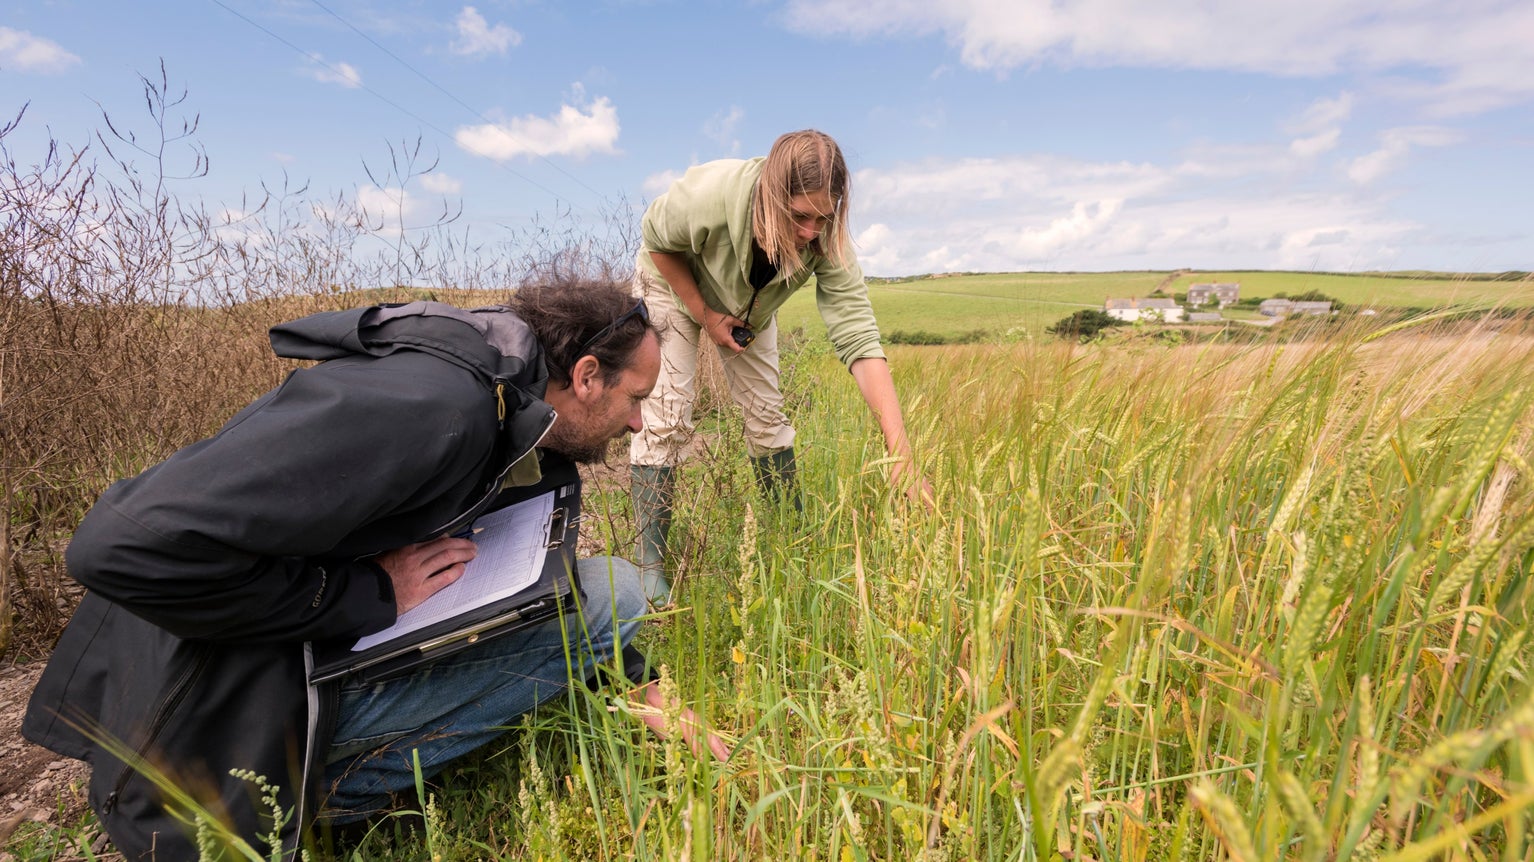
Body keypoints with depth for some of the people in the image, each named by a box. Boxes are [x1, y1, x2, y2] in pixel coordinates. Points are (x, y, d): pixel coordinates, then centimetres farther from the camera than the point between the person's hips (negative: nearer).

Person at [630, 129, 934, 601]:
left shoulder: (825, 240, -32)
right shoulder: (709, 195, -40)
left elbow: (860, 341, -37)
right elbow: (656, 240, -18)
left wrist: (902, 456, -43)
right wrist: (704, 316, -21)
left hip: (747, 305, 3)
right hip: (673, 283, -2)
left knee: (766, 413, 1)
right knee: (665, 417, -13)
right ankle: (648, 565, -4)